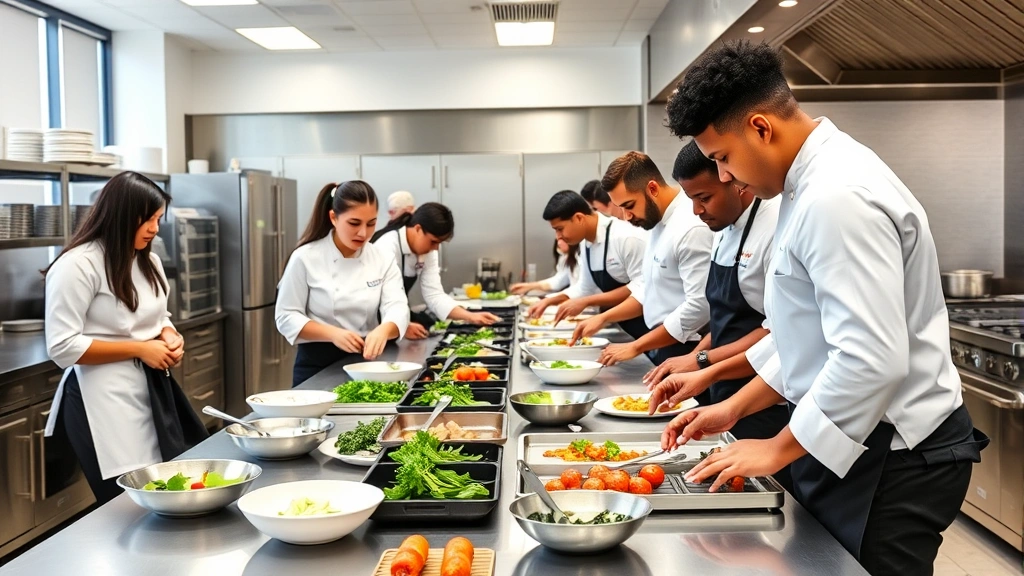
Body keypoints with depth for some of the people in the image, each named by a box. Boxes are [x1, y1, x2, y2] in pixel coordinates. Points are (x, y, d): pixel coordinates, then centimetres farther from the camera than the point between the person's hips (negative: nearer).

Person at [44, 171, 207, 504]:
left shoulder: (149, 262, 12)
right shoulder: (77, 266, -14)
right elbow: (63, 348, -17)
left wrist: (171, 339, 0)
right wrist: (140, 349, -17)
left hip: (152, 388, 8)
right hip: (105, 398, -8)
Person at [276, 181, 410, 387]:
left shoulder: (383, 259, -2)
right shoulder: (305, 258, -10)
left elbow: (397, 308, -13)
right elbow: (287, 317, -10)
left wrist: (383, 330, -36)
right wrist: (333, 333, -26)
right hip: (317, 365, -3)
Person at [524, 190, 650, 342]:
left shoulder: (627, 237, -21)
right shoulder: (587, 243, 5)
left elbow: (641, 288, -24)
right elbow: (585, 288, 17)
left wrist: (586, 302, -22)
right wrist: (550, 301, 4)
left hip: (646, 329, -8)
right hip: (624, 328, 8)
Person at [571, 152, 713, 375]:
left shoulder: (692, 229, -19)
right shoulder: (658, 224, 11)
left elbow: (698, 306, -24)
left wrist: (635, 346, -19)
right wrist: (603, 318, 10)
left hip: (684, 354, -8)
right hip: (660, 350, 8)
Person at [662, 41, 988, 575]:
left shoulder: (838, 197, -23)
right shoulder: (817, 181, 10)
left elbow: (872, 361, -28)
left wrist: (780, 449, -17)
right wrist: (735, 408, 12)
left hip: (896, 460, -9)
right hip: (857, 441, 9)